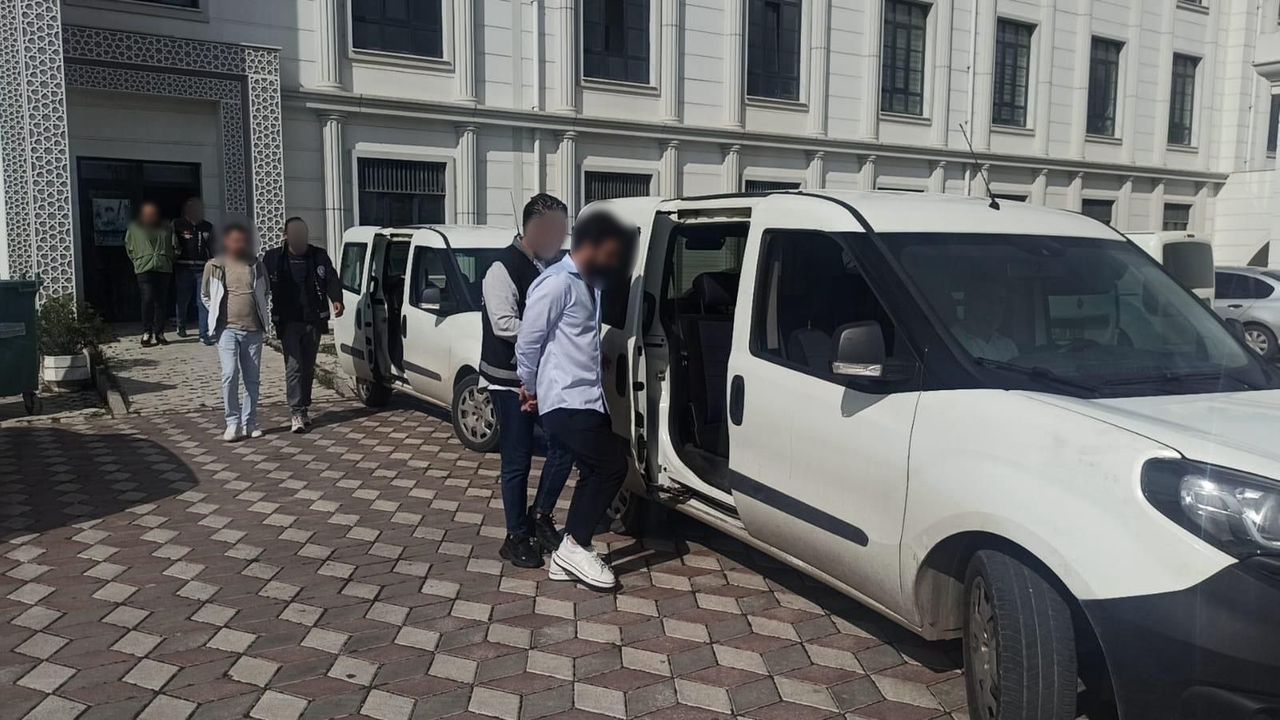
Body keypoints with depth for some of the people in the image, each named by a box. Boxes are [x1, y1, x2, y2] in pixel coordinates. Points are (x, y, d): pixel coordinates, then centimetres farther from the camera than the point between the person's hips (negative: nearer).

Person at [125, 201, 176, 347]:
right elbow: (129, 248, 15)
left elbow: (174, 246, 19)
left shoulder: (166, 229, 15)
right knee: (148, 299, -14)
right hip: (144, 269, -2)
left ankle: (159, 333, 8)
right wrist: (139, 261, 9)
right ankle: (147, 333, -5)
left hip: (164, 269, 2)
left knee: (161, 302, 2)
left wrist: (168, 260, 10)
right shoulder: (133, 229, 10)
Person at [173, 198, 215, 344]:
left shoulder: (208, 226, 12)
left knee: (203, 301, -7)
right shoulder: (177, 225, 3)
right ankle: (181, 327, 32)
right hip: (184, 267, -1)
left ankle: (204, 334, -6)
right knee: (183, 299, 10)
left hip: (202, 267, 1)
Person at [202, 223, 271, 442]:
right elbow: (205, 296, 13)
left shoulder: (256, 265, 7)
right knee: (230, 375, -14)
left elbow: (264, 291, 22)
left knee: (252, 378, 6)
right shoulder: (215, 266, 1)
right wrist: (218, 317, 7)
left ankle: (250, 423, 14)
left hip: (253, 329, 3)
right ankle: (233, 423, -5)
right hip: (227, 329, -3)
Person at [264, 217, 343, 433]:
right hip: (288, 322, -2)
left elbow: (331, 279, 2)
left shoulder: (319, 256, 6)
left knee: (308, 367, 11)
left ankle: (304, 408, 24)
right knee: (294, 367, -9)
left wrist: (336, 300, -17)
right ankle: (297, 413, -10)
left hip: (314, 320, 2)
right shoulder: (273, 257, 3)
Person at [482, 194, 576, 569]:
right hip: (512, 380, -7)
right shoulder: (504, 269, -15)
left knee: (563, 447, 8)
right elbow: (504, 324, -24)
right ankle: (517, 537, 17)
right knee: (517, 461, 2)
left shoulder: (553, 266, 8)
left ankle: (540, 516, 27)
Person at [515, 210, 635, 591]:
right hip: (567, 400, -10)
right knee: (610, 468, -10)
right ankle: (575, 547, 3)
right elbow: (528, 341, -13)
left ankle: (568, 555, 19)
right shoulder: (557, 283, -15)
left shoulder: (589, 284, 16)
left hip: (586, 398, 10)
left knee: (595, 474, 10)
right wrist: (530, 387, 1)